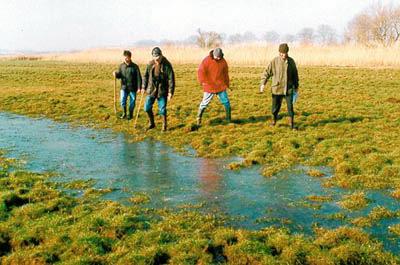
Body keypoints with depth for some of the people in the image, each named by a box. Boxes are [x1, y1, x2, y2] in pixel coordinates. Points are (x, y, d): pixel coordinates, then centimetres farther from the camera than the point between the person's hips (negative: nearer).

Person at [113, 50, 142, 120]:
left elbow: (138, 77, -8)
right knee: (122, 101, -1)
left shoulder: (135, 66, -8)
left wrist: (139, 87, -13)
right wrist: (116, 74, -10)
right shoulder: (121, 66, 3)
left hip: (132, 88, -3)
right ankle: (124, 113, 20)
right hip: (124, 87, 3)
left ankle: (131, 114, 25)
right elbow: (119, 75, 13)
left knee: (132, 102, 7)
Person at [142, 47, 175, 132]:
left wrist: (171, 92, -17)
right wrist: (144, 87, 8)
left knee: (162, 109, 0)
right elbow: (146, 76, 11)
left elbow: (171, 79, -13)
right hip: (151, 90, 4)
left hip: (162, 91, -4)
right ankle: (151, 123, 25)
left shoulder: (167, 65, -12)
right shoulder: (150, 64, 0)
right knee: (147, 107, 5)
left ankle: (164, 126, 17)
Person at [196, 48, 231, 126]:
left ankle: (229, 119, 13)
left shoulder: (223, 61, 2)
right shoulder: (206, 61, -11)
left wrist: (227, 84, 14)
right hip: (209, 86, -3)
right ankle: (199, 118, 21)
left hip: (221, 86, 4)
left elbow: (225, 73, 13)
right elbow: (201, 72, -9)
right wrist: (203, 83, -13)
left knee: (226, 102, 1)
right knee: (205, 103, 3)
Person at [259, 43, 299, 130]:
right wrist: (263, 84, -19)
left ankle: (292, 124, 8)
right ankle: (274, 120, 34)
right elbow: (266, 72, -6)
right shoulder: (274, 61, -7)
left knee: (290, 106, -4)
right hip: (277, 88, -1)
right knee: (275, 106, 7)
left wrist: (296, 86, 19)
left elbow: (295, 74, 13)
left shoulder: (291, 61, 2)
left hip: (288, 89, 1)